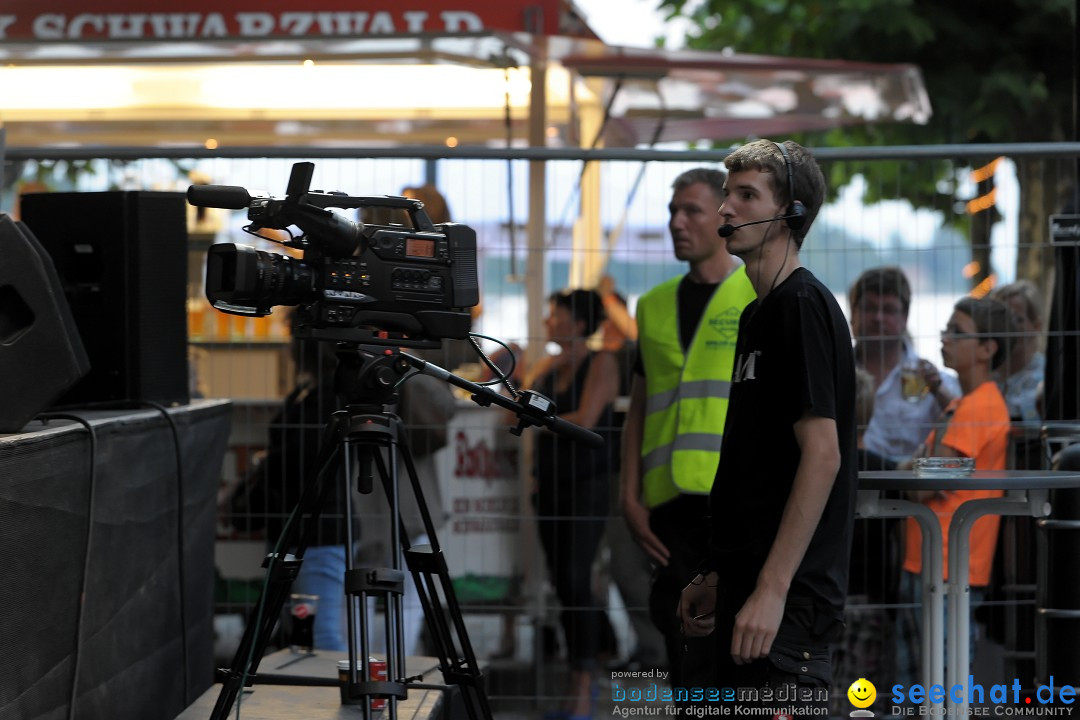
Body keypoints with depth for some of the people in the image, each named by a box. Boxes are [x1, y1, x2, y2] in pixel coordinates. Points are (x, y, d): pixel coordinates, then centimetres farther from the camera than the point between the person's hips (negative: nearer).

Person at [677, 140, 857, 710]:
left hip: (786, 600, -10)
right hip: (749, 586, 10)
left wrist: (771, 590, -22)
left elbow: (822, 454, -19)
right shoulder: (759, 312, 18)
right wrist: (717, 576, 21)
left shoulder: (803, 305, -11)